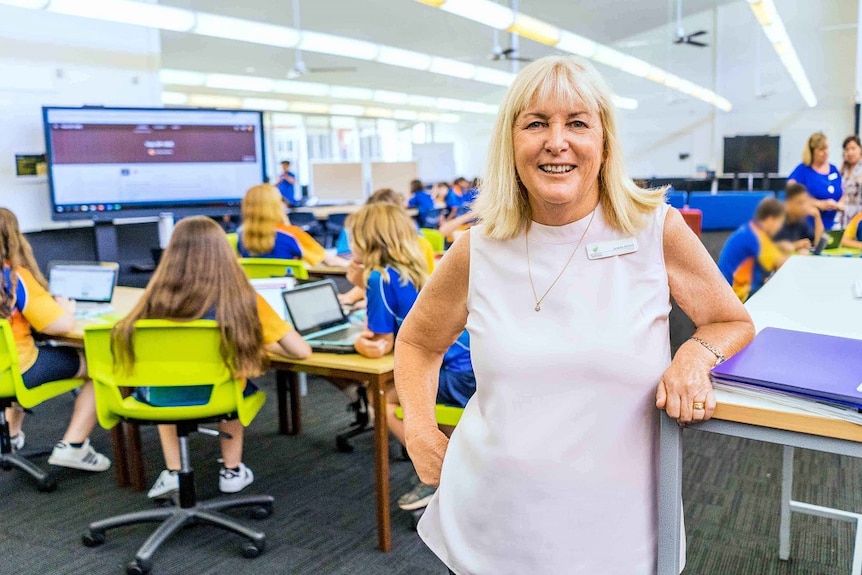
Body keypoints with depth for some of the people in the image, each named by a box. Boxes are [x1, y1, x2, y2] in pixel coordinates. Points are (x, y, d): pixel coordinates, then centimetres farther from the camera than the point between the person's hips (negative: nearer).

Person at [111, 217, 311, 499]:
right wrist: (264, 343, 7)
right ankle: (232, 471, 32)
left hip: (162, 399, 1)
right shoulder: (242, 298, -17)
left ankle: (172, 473, 27)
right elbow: (301, 351, -14)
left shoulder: (160, 297, -15)